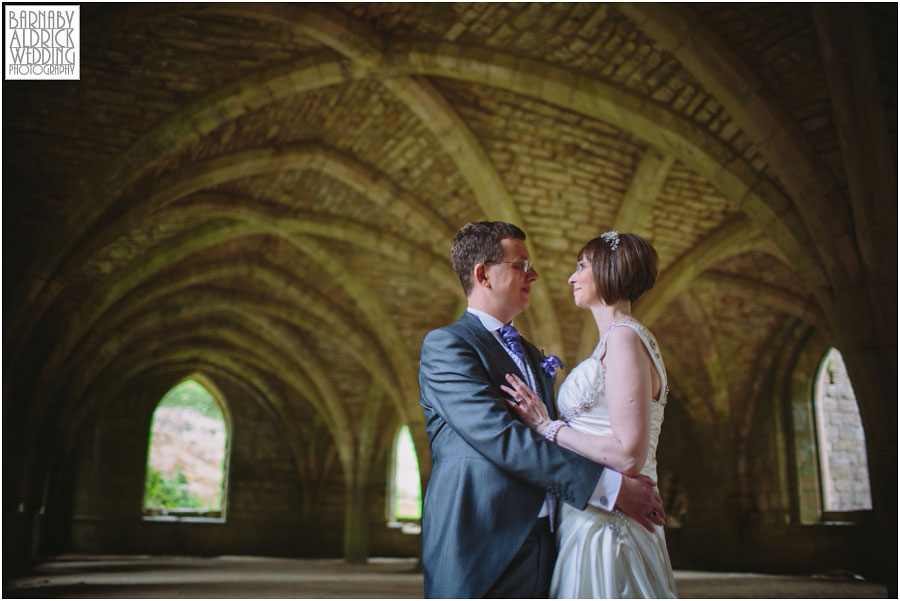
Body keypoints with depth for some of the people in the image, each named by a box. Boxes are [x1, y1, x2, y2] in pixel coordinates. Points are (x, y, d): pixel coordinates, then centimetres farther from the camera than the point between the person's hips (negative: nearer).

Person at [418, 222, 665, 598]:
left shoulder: (530, 355, 20)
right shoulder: (445, 345, -8)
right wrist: (611, 486, -19)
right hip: (481, 551, -7)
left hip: (539, 547, 8)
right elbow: (501, 438, -20)